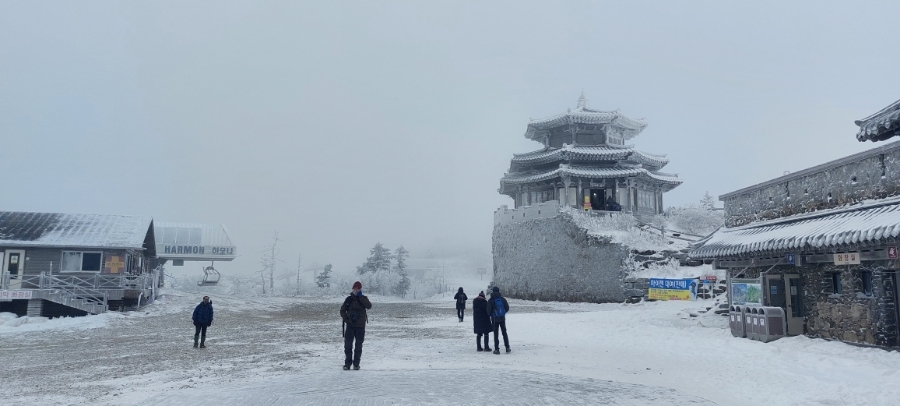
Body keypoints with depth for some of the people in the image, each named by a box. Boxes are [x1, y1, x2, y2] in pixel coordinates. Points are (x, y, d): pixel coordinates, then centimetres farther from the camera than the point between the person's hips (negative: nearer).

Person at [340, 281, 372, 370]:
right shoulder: (349, 299, 3)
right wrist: (345, 319, -7)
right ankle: (347, 363, 5)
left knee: (359, 345, 4)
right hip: (350, 325, 0)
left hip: (360, 326, 0)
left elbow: (369, 306, -18)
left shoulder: (364, 298, 2)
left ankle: (356, 364, 12)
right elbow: (342, 310, 7)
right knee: (348, 344, -3)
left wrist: (361, 297, -20)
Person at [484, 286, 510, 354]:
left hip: (495, 319, -2)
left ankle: (496, 349, 2)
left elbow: (488, 310, -10)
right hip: (502, 318, 3)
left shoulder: (491, 300, -10)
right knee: (504, 333, 13)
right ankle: (507, 348, 14)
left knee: (496, 334, 4)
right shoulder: (502, 299, -2)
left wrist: (490, 314, 12)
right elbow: (507, 308, 3)